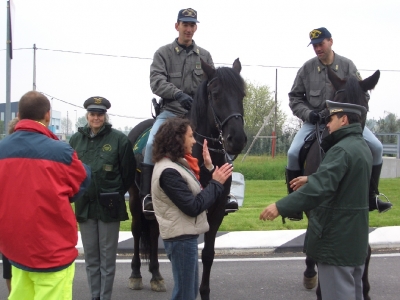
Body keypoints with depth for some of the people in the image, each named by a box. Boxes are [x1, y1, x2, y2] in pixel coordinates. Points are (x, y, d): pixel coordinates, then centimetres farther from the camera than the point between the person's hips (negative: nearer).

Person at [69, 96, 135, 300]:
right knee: (90, 257, 13)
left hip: (109, 205, -4)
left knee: (107, 258, 5)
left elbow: (129, 172, -3)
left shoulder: (119, 139, -7)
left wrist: (117, 193, 1)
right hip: (84, 205, 4)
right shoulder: (76, 139, 5)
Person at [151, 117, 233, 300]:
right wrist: (216, 183, -16)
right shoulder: (168, 172, -23)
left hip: (185, 236, 10)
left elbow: (194, 190, 12)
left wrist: (208, 167, 2)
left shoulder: (178, 163, 8)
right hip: (181, 238, -10)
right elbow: (193, 207, -24)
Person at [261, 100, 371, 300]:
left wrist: (281, 207, -35)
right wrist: (310, 178, 32)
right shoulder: (362, 147, 11)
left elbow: (319, 189, -33)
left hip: (336, 240, -10)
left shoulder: (341, 150, -21)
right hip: (355, 239, 10)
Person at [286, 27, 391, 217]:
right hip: (314, 121, -1)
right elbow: (295, 98, 3)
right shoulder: (307, 68, -3)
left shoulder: (347, 65, -1)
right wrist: (308, 113, -14)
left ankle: (371, 197, 4)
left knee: (376, 148, -12)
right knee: (293, 153, -22)